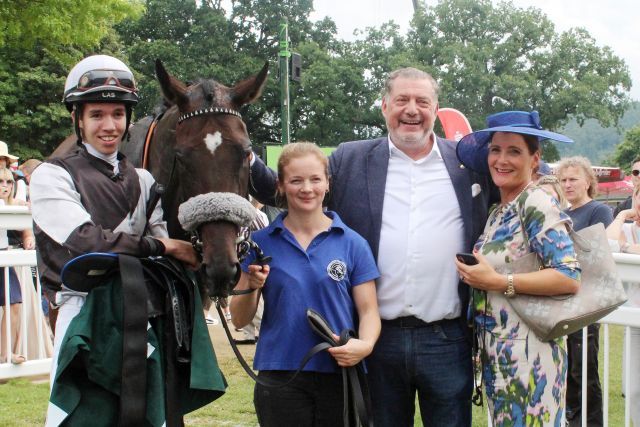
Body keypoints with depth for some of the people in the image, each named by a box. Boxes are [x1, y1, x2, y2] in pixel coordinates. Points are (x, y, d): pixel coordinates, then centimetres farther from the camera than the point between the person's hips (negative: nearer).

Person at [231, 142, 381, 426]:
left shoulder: (353, 244, 1)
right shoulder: (261, 242, 2)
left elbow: (368, 311, 1)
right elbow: (239, 320, 3)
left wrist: (365, 345, -19)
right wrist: (251, 287, -17)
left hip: (340, 376, 0)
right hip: (280, 377, 0)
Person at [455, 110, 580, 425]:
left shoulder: (537, 204, -12)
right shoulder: (498, 210, 13)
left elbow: (570, 278, -20)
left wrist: (500, 282, -20)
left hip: (528, 352, -8)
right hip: (495, 352, 8)